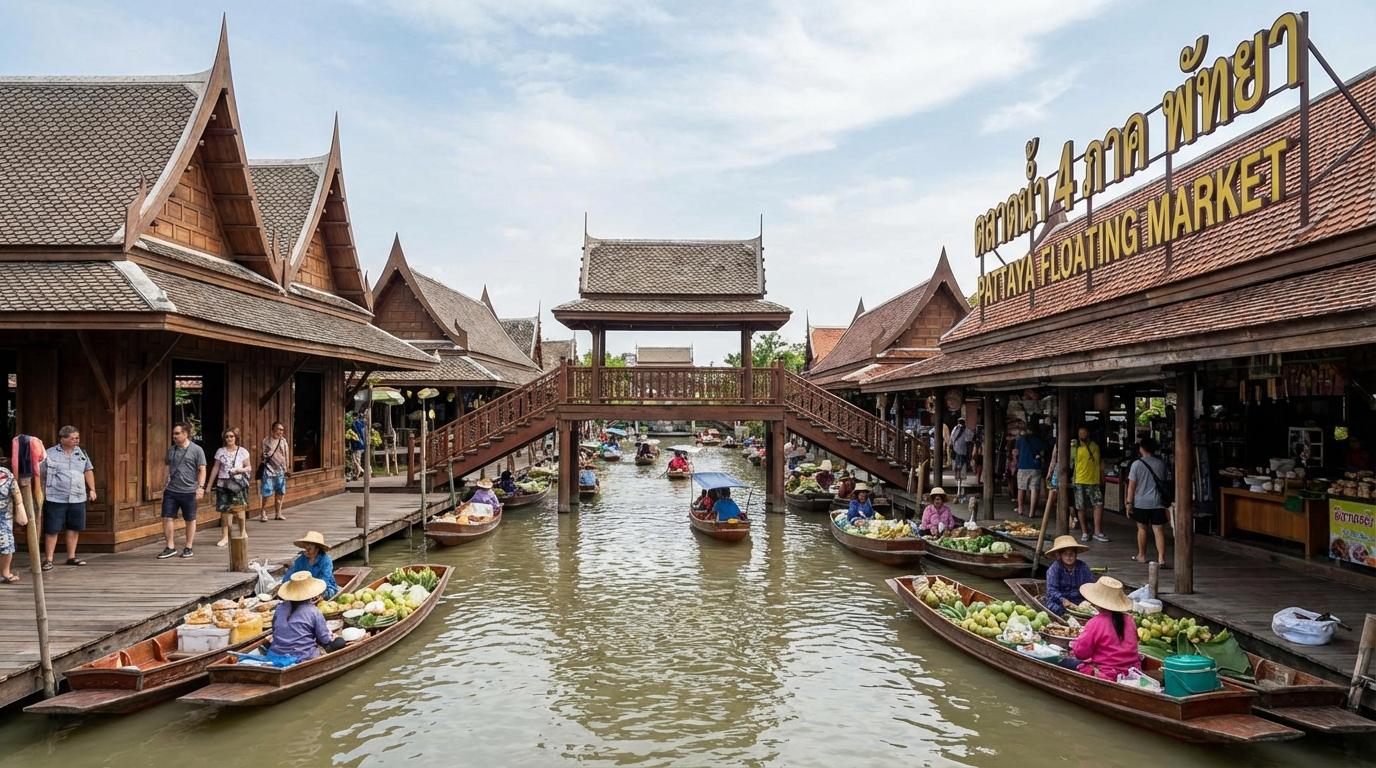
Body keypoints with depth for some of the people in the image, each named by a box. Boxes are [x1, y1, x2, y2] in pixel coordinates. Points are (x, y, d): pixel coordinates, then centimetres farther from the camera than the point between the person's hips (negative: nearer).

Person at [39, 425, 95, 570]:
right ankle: (48, 559, 7)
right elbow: (39, 474, 0)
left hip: (77, 499, 4)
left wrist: (92, 489, 13)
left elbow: (88, 471, 19)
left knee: (74, 528, 9)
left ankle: (71, 556, 20)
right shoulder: (49, 454, -2)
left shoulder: (81, 453, 12)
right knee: (52, 529, -1)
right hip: (55, 498, -4)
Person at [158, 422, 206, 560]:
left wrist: (200, 487, -13)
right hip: (171, 491, 4)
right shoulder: (171, 450, 10)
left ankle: (189, 547, 17)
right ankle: (170, 547, 10)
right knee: (167, 518, 0)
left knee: (190, 520, 6)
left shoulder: (196, 450, -3)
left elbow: (202, 470, -4)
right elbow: (167, 467, 17)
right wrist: (165, 484, 9)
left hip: (189, 491, -4)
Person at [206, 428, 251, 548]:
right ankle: (225, 537, 8)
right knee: (224, 510, 1)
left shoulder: (242, 451, 3)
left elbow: (248, 468, 6)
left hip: (238, 483, -2)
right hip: (223, 483, 2)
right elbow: (215, 468, 10)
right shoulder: (220, 451, 8)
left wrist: (241, 470, -16)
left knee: (239, 509, -6)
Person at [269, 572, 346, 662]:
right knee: (339, 642, 7)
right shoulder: (314, 612, -9)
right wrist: (331, 637, 20)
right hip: (302, 658, -4)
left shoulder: (280, 608, 4)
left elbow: (274, 630, 18)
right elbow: (325, 640, -3)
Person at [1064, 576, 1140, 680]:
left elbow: (1081, 653, -12)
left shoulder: (1095, 623, -17)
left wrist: (1076, 643, 9)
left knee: (1065, 662, 7)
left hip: (1108, 675, -7)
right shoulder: (1129, 620, 2)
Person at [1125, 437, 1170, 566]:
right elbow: (1163, 482, 15)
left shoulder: (1137, 464, -8)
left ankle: (1141, 555, 25)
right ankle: (1161, 558, -12)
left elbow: (1131, 486, -8)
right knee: (1159, 531, -1)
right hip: (1158, 503, 2)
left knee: (1142, 528, 13)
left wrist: (1129, 503, -3)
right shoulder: (1161, 464, 3)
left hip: (1140, 503, -2)